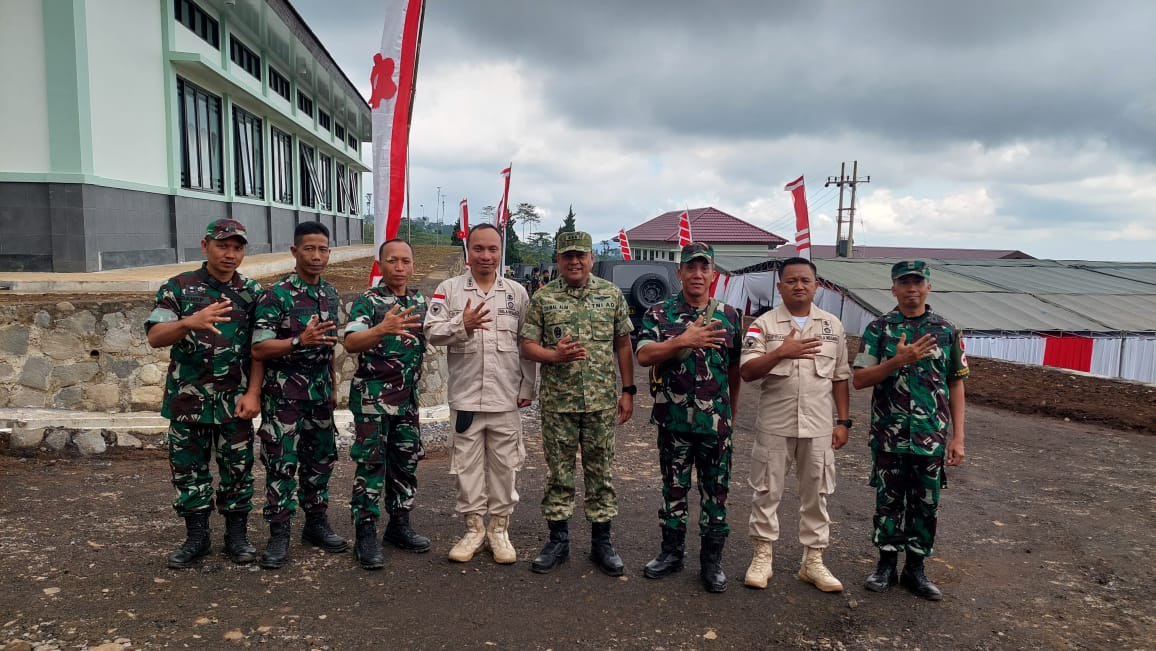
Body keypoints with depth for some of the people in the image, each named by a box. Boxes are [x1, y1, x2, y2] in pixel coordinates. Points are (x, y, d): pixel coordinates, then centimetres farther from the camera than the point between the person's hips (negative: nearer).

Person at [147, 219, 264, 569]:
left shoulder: (252, 292, 3)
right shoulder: (178, 287, 0)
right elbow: (155, 337, -9)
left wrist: (253, 393, -8)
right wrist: (190, 322, -29)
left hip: (236, 402, 0)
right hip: (187, 399, 0)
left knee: (238, 469, 7)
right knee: (188, 469, 9)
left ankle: (237, 535, 21)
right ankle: (197, 536, 24)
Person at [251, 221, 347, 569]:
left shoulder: (330, 293, 8)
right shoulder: (277, 295, -12)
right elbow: (259, 348, -15)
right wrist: (300, 341, -28)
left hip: (319, 393, 6)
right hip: (284, 394, -6)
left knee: (320, 459, 13)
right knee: (282, 463, -1)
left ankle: (316, 524, 26)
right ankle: (279, 535, 10)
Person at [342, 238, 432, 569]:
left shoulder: (421, 301, 9)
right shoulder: (367, 300, -8)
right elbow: (351, 343, -21)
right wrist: (383, 328, -40)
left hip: (408, 397, 6)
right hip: (373, 396, -6)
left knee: (406, 462, 12)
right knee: (370, 464, -2)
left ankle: (399, 525, 25)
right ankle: (366, 534, 6)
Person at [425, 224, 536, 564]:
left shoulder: (517, 292, 6)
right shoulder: (449, 289, 4)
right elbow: (432, 332, -3)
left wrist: (527, 387, 2)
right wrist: (462, 325, -21)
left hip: (506, 396, 1)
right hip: (465, 395, 0)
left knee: (504, 464, 7)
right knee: (468, 463, 8)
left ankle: (499, 529, 22)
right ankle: (474, 528, 22)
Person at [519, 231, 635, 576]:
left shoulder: (612, 295, 5)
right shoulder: (542, 298, 2)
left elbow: (623, 345, 7)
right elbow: (528, 346, 1)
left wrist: (628, 390, 3)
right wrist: (556, 355, -19)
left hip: (602, 401, 1)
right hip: (557, 402, 0)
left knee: (600, 472, 8)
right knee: (558, 473, 8)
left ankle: (601, 542, 21)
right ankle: (558, 541, 22)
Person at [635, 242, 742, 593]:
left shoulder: (729, 316, 5)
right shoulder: (659, 313, -1)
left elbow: (735, 367, 12)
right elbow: (644, 355, -14)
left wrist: (730, 411, 14)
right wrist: (684, 341, -27)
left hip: (716, 422, 1)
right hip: (674, 420, -1)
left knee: (716, 493, 8)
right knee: (674, 489, 12)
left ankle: (712, 559, 21)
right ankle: (671, 551, 28)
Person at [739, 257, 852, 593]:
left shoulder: (832, 325, 7)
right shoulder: (764, 324, -1)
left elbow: (840, 378, 10)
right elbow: (747, 372, -9)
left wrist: (843, 421, 6)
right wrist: (781, 352, -22)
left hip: (819, 427, 2)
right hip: (775, 426, -2)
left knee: (816, 493, 9)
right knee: (767, 491, 6)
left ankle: (813, 560, 22)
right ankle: (763, 555, 21)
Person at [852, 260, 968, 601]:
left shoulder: (946, 330, 4)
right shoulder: (878, 329, 0)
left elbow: (956, 384, 6)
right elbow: (859, 379, -6)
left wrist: (958, 436, 2)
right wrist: (899, 360, -21)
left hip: (931, 437, 1)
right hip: (889, 435, -1)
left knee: (926, 505, 9)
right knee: (889, 501, 10)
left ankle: (915, 568, 24)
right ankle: (886, 563, 25)